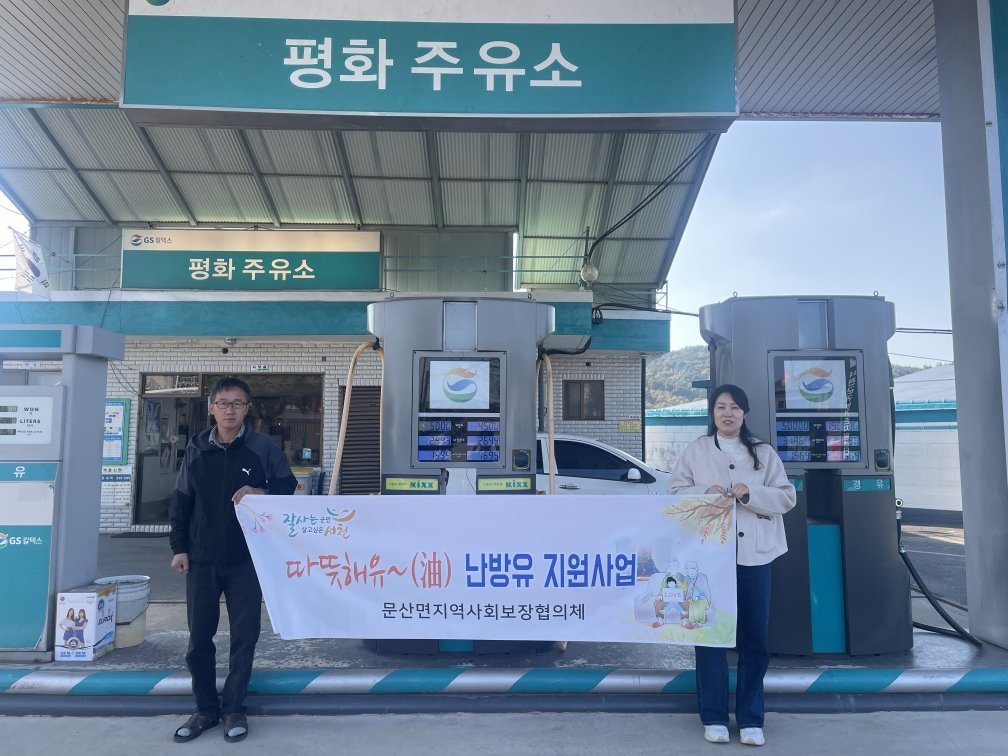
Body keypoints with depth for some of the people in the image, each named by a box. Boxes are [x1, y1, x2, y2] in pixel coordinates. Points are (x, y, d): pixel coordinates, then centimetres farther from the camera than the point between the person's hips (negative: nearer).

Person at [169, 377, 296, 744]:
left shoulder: (264, 447, -4)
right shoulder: (196, 450, 4)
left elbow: (289, 487, 2)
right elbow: (181, 501, 8)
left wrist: (261, 493, -18)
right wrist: (179, 547, 2)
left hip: (247, 559, -2)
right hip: (201, 559, 2)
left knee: (245, 635, 5)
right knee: (199, 637, 9)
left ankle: (233, 708, 21)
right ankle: (206, 708, 25)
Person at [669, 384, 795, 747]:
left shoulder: (764, 452, 8)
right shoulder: (695, 451, 6)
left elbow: (786, 497, 4)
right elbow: (675, 492, 4)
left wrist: (750, 494, -12)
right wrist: (704, 493, -15)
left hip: (754, 554, 1)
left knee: (754, 638, 5)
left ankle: (750, 719, 18)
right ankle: (714, 717, 15)